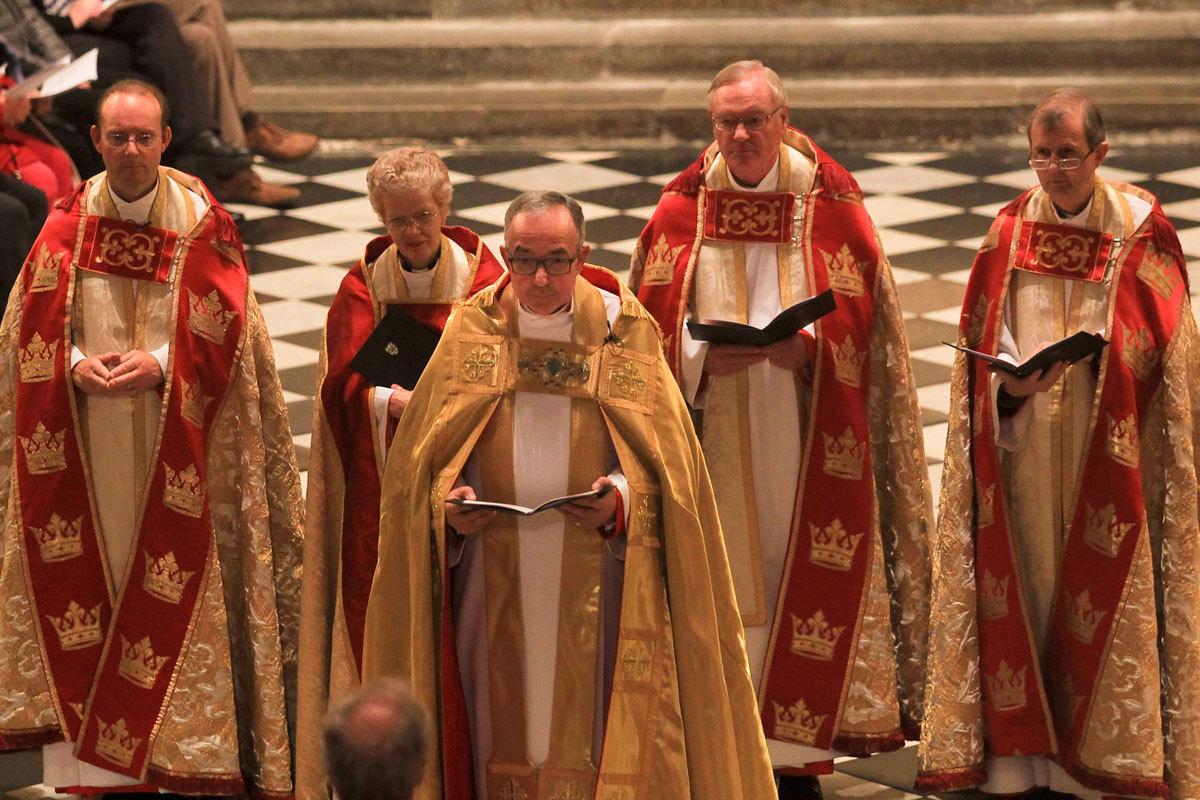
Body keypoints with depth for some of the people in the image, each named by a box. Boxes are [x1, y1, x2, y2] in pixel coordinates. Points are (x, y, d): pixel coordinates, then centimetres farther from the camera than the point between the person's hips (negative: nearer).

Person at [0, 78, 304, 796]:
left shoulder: (202, 226, -3)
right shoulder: (68, 226, 4)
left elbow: (223, 328, -6)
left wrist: (160, 364, -21)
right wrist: (75, 364, -16)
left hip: (178, 457, -2)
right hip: (89, 451, 2)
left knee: (176, 592, -2)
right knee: (88, 580, 4)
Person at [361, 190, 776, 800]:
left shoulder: (625, 336, -1)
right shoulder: (472, 333, 4)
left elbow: (666, 465, 0)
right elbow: (421, 461, 7)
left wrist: (622, 500, -19)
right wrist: (449, 503, -13)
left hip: (597, 590, -1)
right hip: (497, 587, 2)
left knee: (594, 731, -1)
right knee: (508, 724, 5)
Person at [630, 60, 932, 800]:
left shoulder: (830, 210, 1)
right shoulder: (681, 213, 5)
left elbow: (862, 327, 0)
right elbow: (651, 330, 5)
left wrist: (809, 350, -17)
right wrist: (703, 356, -13)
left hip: (802, 446, -1)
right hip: (712, 448, 1)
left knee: (795, 573, -1)